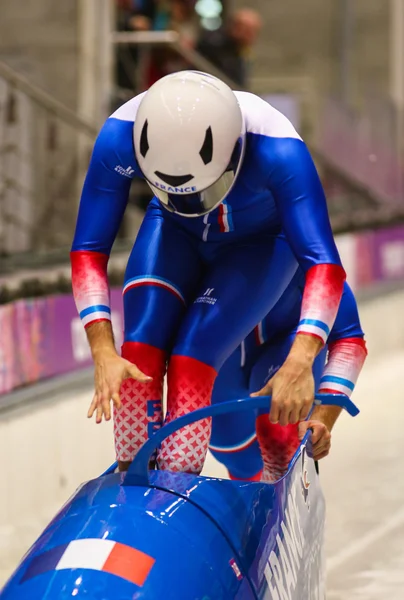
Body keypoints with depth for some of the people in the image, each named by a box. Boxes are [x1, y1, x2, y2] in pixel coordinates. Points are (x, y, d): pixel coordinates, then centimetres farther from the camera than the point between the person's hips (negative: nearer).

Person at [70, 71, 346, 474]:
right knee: (140, 354, -21)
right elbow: (88, 251, -26)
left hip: (259, 243, -2)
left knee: (191, 362, -23)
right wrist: (102, 351, -38)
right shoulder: (120, 138, -33)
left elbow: (325, 265, -42)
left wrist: (300, 361, -56)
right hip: (175, 232, 2)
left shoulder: (277, 150, -40)